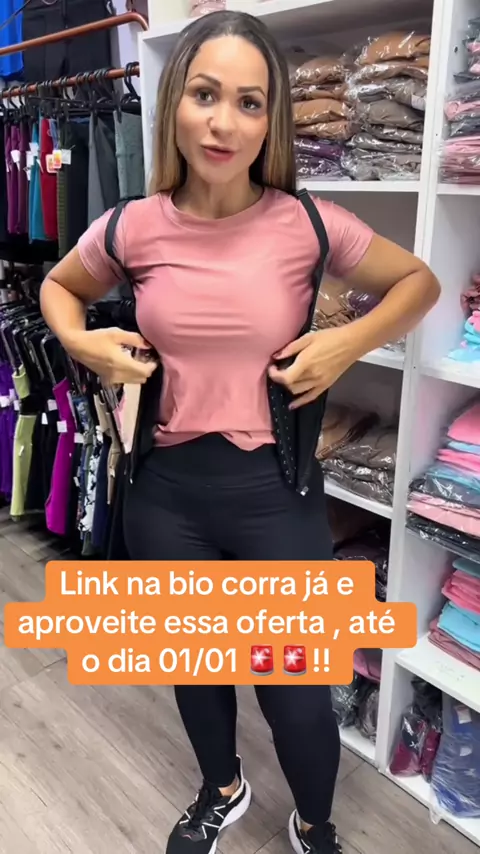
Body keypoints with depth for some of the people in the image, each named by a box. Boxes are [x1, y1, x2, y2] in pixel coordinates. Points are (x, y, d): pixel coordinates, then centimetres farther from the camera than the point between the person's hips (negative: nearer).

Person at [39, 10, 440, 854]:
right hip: (165, 490, 3)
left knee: (297, 691, 12)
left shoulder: (307, 223, -10)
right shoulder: (133, 228, -5)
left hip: (274, 490, -2)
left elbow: (418, 281, 4)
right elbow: (58, 287, 15)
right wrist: (80, 342, -5)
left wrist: (348, 343, -12)